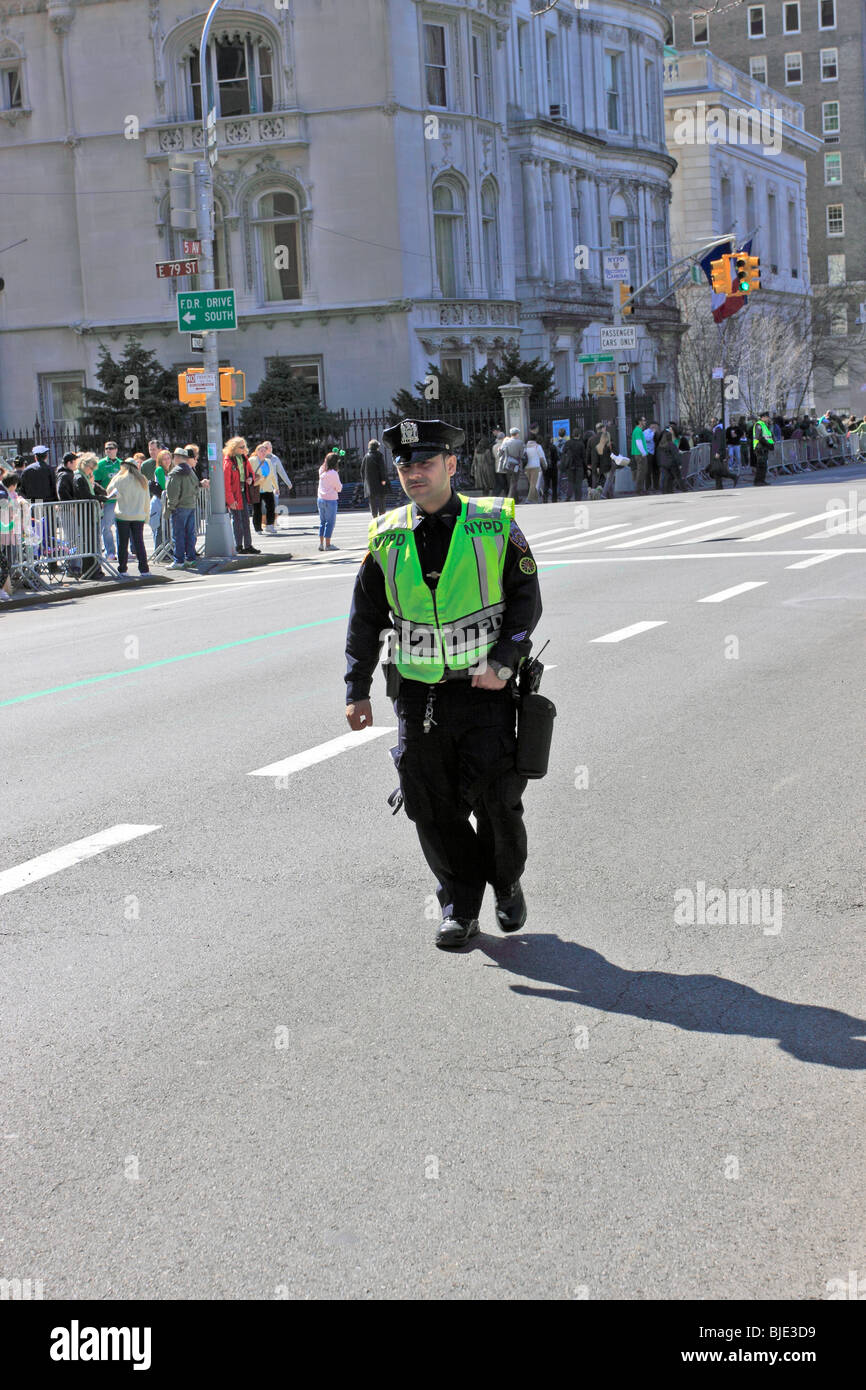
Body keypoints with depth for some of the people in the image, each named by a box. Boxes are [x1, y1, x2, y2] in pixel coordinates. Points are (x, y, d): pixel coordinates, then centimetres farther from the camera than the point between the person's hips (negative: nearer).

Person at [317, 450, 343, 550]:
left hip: (320, 499, 7)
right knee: (330, 522, -1)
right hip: (330, 500, -7)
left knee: (322, 522, 13)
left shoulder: (321, 470, 3)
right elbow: (339, 488, -10)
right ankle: (327, 544, -1)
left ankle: (321, 543, 13)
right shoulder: (333, 473, -16)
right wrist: (340, 485, 12)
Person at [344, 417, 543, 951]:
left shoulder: (496, 526, -3)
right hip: (417, 692, 2)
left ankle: (508, 884, 25)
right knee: (434, 808, 3)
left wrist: (502, 662, -13)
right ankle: (460, 907, 19)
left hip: (485, 688, -2)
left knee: (496, 799, -2)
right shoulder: (387, 538, 3)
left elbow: (526, 599, 0)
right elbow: (366, 619, 9)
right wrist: (358, 691, 5)